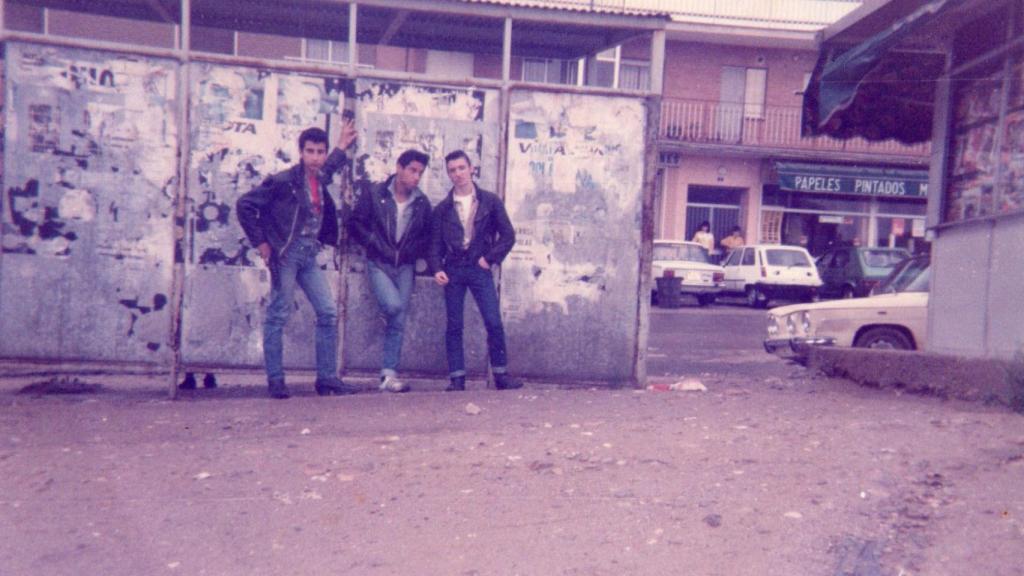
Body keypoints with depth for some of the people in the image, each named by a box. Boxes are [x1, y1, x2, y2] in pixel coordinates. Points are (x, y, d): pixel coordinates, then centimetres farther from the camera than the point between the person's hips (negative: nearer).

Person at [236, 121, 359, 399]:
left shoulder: (321, 180, 11)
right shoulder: (283, 181, -10)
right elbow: (244, 205, -8)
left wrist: (342, 147, 35)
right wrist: (260, 242, -8)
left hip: (309, 255, 7)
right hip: (285, 254, -7)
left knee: (329, 313, 3)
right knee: (278, 316, -2)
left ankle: (327, 377, 10)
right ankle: (275, 380, 6)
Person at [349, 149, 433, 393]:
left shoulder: (422, 202, 5)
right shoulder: (374, 194, -2)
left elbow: (427, 235, 14)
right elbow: (356, 224, -2)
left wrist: (412, 252, -3)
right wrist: (377, 245, -10)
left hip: (405, 267, 3)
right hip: (379, 264, -3)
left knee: (398, 321, 0)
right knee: (393, 306, -25)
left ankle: (389, 376, 6)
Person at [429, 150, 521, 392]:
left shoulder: (490, 201, 4)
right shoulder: (443, 208, 9)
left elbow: (508, 235, 5)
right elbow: (435, 243, 7)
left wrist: (490, 258, -4)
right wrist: (436, 268, -9)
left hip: (479, 268, -1)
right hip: (452, 270, 2)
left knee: (494, 322, -7)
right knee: (454, 325, 1)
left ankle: (501, 374, 4)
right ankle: (457, 378, 6)